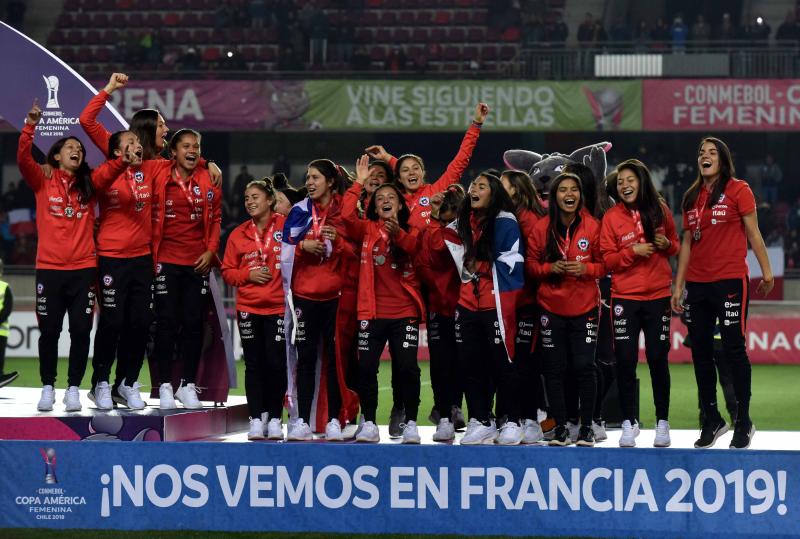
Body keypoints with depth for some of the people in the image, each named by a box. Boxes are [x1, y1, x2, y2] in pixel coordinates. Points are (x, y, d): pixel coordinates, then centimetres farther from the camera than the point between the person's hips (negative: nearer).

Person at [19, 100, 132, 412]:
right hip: (50, 268, -2)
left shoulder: (88, 183, 8)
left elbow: (109, 171, -10)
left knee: (81, 331, 1)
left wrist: (124, 161, -32)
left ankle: (74, 389, 11)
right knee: (50, 331, 4)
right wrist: (30, 127, -26)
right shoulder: (43, 181, 3)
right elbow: (23, 159, -13)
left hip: (84, 269, 2)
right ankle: (47, 388, 15)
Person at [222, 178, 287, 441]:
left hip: (278, 307, -2)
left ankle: (275, 418, 8)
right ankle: (256, 418, 10)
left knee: (276, 363, -2)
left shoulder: (285, 225, -2)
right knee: (254, 364, 4)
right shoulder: (239, 234, 7)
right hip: (248, 308, 2)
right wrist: (249, 275, -7)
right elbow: (227, 271, 10)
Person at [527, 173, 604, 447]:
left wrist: (586, 268, -15)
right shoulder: (542, 228, 1)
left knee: (584, 367, -2)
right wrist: (550, 268, -13)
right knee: (554, 368, 4)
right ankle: (560, 427, 14)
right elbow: (531, 263, 6)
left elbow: (604, 264, 4)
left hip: (584, 307, -1)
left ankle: (586, 428, 8)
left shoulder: (592, 226, -1)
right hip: (551, 307, 1)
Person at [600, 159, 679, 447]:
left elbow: (675, 244, 14)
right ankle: (629, 422, 9)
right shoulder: (611, 217, -1)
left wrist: (668, 245, -8)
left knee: (658, 358, 3)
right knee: (625, 360, -3)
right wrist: (632, 252, -17)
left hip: (658, 295, 0)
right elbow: (607, 259, -1)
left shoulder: (660, 210, 3)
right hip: (625, 296, 0)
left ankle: (662, 422, 14)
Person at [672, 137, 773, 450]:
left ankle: (743, 422, 3)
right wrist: (678, 286, 12)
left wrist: (766, 271, -7)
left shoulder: (738, 190, -2)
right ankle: (712, 420, 18)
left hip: (730, 280, -6)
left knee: (733, 349, -5)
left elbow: (753, 233, -3)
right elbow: (687, 242, 15)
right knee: (700, 352, 7)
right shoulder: (691, 198, 13)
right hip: (697, 283, 6)